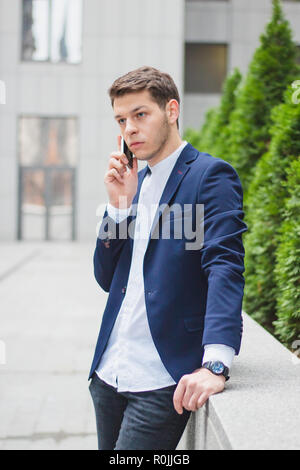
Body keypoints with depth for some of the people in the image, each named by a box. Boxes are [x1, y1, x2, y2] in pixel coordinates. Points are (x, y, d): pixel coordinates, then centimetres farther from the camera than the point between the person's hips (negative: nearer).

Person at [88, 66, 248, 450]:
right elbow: (107, 278, 13)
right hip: (109, 374, 7)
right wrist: (119, 204, -2)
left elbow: (225, 267, -20)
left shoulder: (209, 174, -8)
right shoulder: (134, 183, 16)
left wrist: (215, 364, -33)